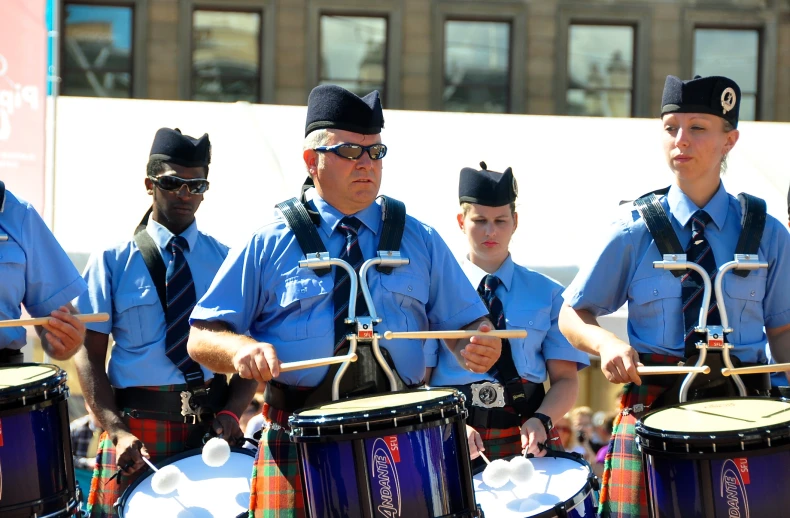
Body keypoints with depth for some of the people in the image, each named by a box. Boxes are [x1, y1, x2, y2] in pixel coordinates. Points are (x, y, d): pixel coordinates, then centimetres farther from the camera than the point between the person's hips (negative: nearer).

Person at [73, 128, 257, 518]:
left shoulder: (228, 261, 9)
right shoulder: (112, 262, 4)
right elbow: (89, 355, -1)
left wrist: (231, 413, -9)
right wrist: (116, 431, -13)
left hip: (211, 427, 2)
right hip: (138, 427, -1)